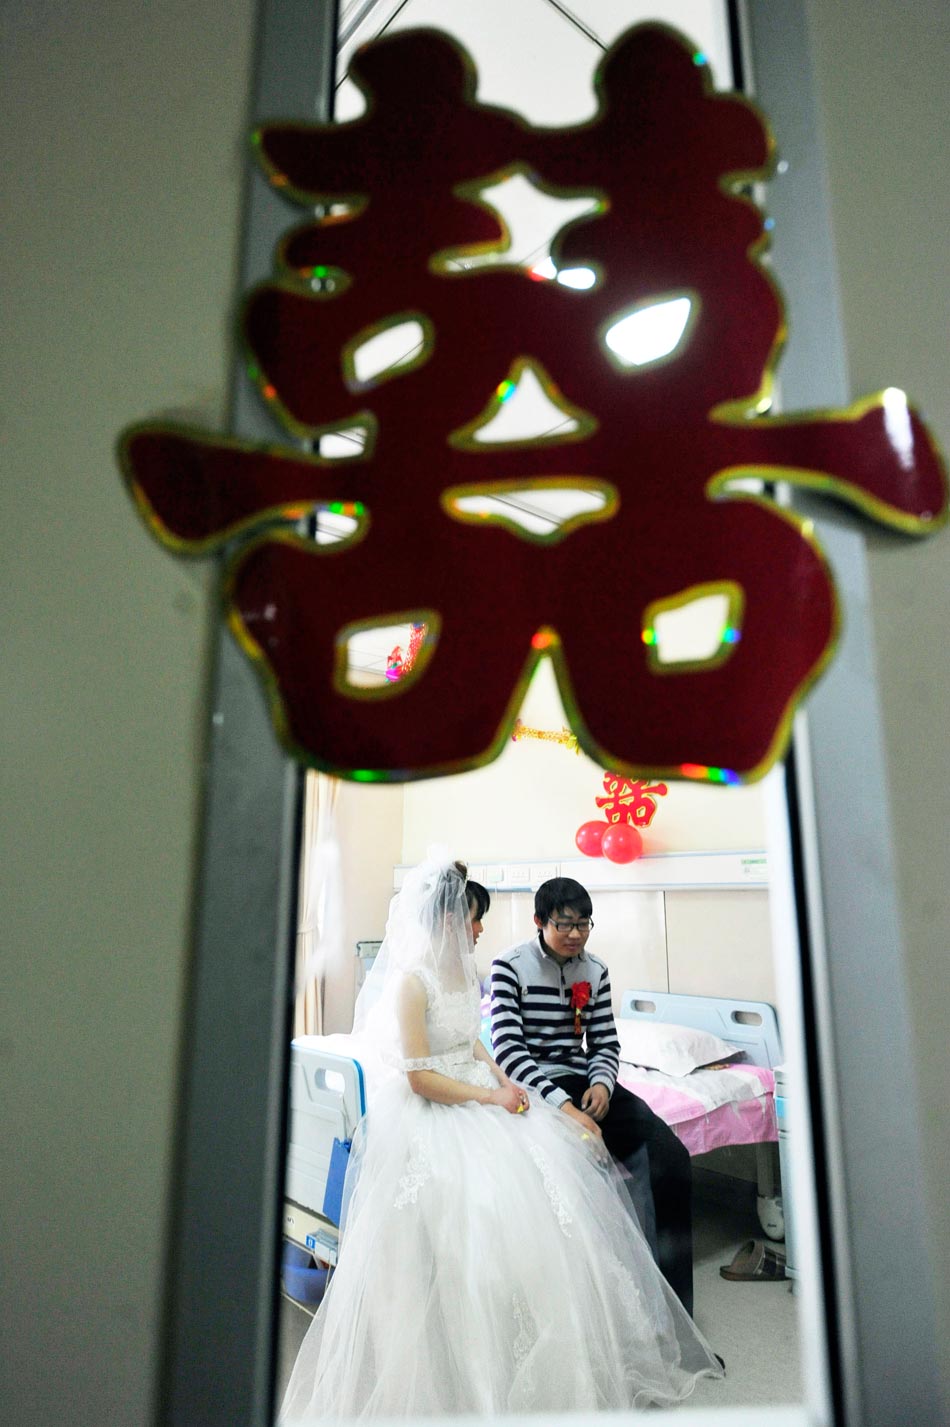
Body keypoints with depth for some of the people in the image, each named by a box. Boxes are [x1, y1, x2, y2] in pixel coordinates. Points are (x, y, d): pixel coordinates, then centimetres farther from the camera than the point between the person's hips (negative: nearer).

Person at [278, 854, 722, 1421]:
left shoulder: (463, 969, 8)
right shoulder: (410, 981, -18)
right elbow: (421, 1078, -19)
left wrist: (503, 1078, 2)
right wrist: (491, 1098, -15)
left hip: (481, 1095, 8)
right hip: (434, 1115, -8)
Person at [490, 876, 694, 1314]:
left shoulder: (594, 970, 7)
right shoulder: (510, 966, -10)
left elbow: (605, 1042, 12)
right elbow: (507, 1047, -18)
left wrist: (602, 1083, -11)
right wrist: (563, 1106, -28)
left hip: (580, 1082, 5)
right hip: (531, 1088, -5)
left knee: (671, 1155, -13)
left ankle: (675, 1305, 0)